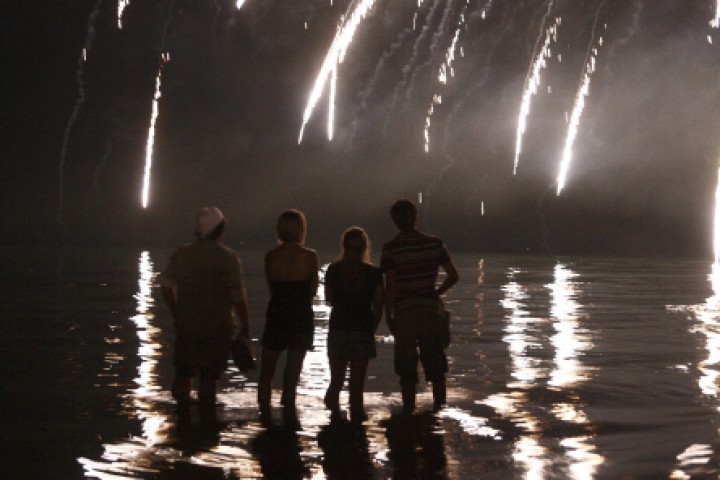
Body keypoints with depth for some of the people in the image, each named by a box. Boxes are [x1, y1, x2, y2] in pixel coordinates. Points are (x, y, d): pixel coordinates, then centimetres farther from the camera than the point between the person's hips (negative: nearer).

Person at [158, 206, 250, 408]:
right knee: (209, 376, 3)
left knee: (183, 372, 14)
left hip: (186, 323, 3)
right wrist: (245, 327, -5)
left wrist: (176, 314, 11)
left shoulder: (182, 254, 2)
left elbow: (165, 285, 1)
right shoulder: (228, 257, -8)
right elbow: (238, 295, -12)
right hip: (217, 325, -3)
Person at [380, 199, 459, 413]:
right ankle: (439, 407, 16)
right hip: (430, 310, 3)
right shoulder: (434, 243, 0)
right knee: (435, 365, 13)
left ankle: (409, 409, 9)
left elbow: (390, 286, -13)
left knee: (407, 370, 6)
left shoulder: (391, 248, -9)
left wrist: (388, 315, -5)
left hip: (404, 313, -2)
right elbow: (453, 276, 1)